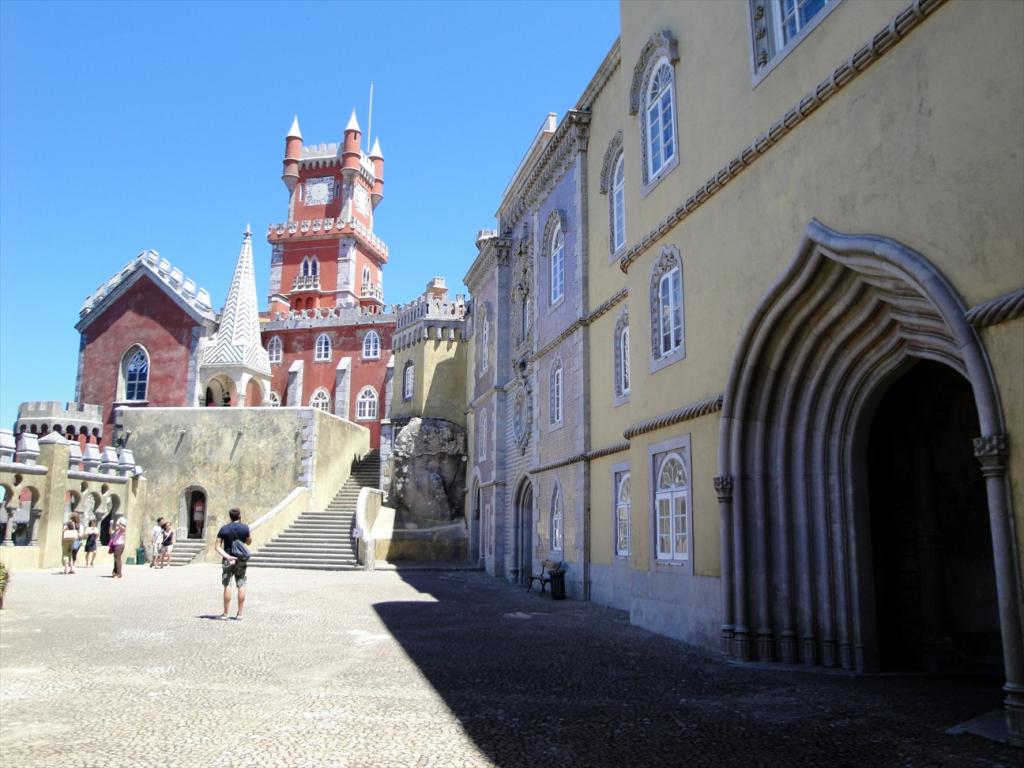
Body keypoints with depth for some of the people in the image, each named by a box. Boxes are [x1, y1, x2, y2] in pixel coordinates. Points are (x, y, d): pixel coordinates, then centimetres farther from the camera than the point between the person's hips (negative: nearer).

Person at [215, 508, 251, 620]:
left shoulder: (223, 529, -3)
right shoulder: (245, 528, -5)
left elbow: (218, 547, -10)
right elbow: (249, 542, 8)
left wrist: (227, 556, -16)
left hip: (228, 560, 0)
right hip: (242, 559, 0)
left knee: (227, 585, 1)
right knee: (241, 585, 5)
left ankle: (225, 613, 2)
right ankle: (239, 613, 7)